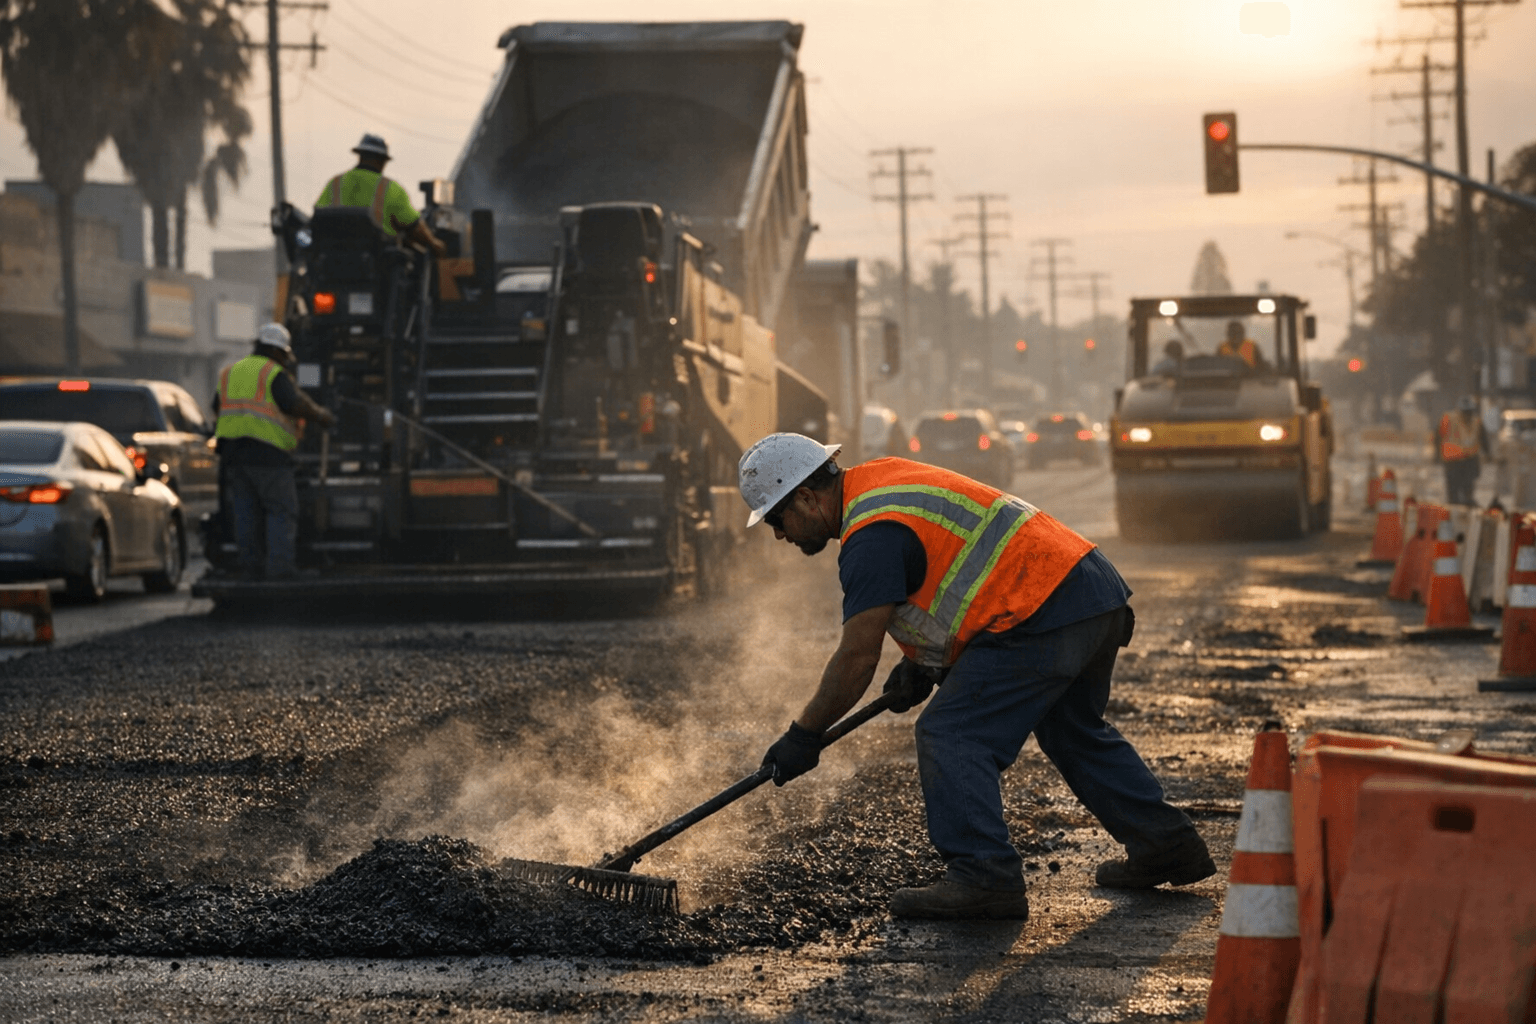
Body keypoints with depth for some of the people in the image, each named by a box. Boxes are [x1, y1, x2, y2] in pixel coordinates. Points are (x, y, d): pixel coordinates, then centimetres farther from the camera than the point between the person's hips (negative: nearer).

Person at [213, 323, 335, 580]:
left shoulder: (229, 373, 18)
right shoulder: (274, 374, -4)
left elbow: (217, 408, 25)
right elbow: (294, 404, -16)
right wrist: (319, 414, -2)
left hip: (231, 451, 6)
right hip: (267, 453, -6)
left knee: (245, 512, 8)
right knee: (281, 511, -2)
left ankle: (250, 565, 5)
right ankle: (280, 565, -11)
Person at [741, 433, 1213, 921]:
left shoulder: (873, 537, -15)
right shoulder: (879, 479, 16)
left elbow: (857, 658, -15)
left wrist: (803, 735, -5)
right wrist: (920, 663, 21)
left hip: (1044, 617, -11)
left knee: (952, 736, -8)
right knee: (1073, 733, 26)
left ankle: (984, 877, -13)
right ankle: (1166, 845, 32)